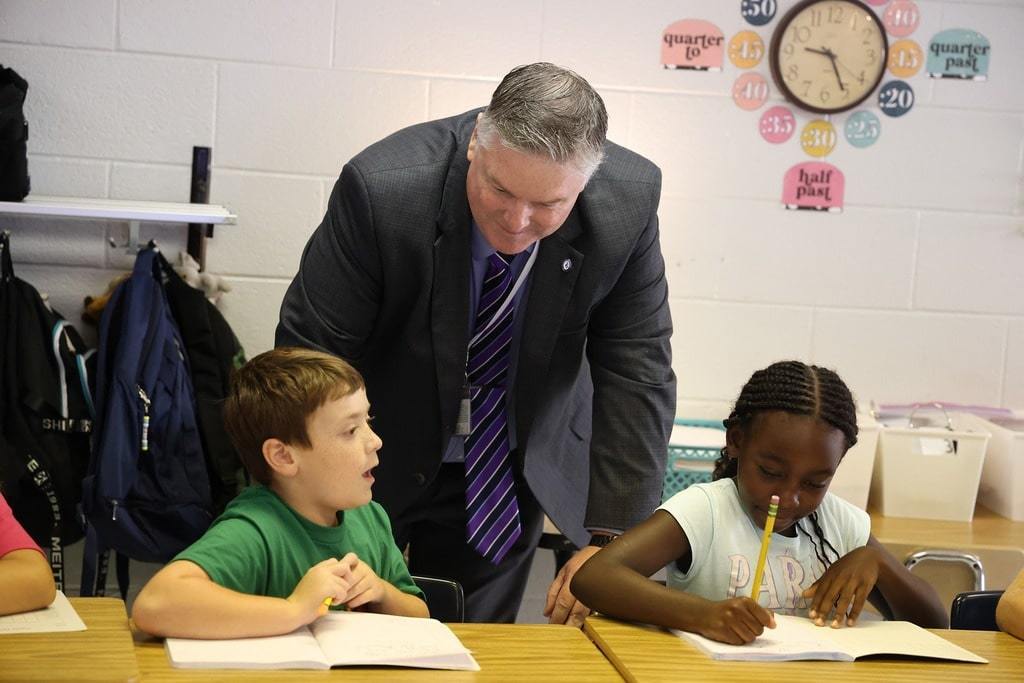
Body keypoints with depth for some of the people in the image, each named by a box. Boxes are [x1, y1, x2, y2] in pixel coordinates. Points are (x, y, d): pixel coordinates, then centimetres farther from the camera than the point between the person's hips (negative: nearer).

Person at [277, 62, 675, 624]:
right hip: (375, 462, -1)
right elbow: (310, 351, -21)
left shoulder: (628, 202, -21)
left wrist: (609, 538, -17)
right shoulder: (381, 188, -29)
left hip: (512, 469, 2)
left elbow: (636, 374, -15)